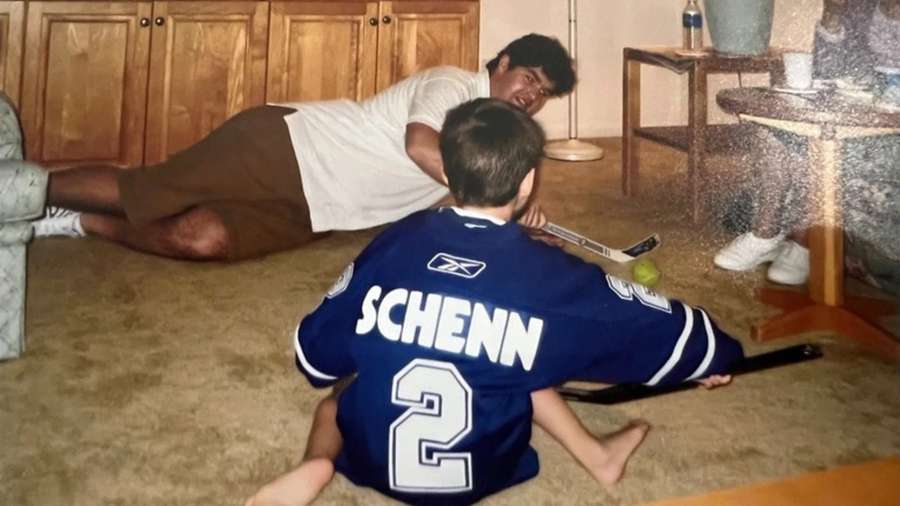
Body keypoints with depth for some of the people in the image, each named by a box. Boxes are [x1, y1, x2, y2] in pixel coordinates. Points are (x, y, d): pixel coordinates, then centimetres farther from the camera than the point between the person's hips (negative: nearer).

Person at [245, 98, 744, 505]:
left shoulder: (395, 242, -9)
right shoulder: (548, 273, -13)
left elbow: (315, 353, 0)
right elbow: (657, 325, 1)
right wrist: (721, 354, 22)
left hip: (371, 457, 0)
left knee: (339, 394, 31)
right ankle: (594, 454, 20)